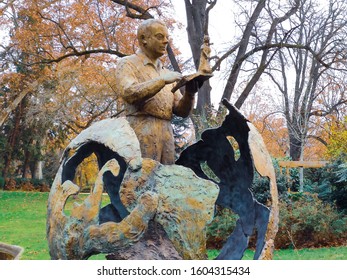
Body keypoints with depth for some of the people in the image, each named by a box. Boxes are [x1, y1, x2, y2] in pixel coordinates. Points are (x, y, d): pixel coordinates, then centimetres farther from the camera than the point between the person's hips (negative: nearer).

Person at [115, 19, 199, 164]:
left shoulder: (166, 73, 24)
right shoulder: (127, 64, 7)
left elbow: (182, 111, 17)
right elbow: (129, 93, -14)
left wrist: (189, 93, -3)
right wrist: (162, 81, -16)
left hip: (167, 134, 6)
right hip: (141, 133, -6)